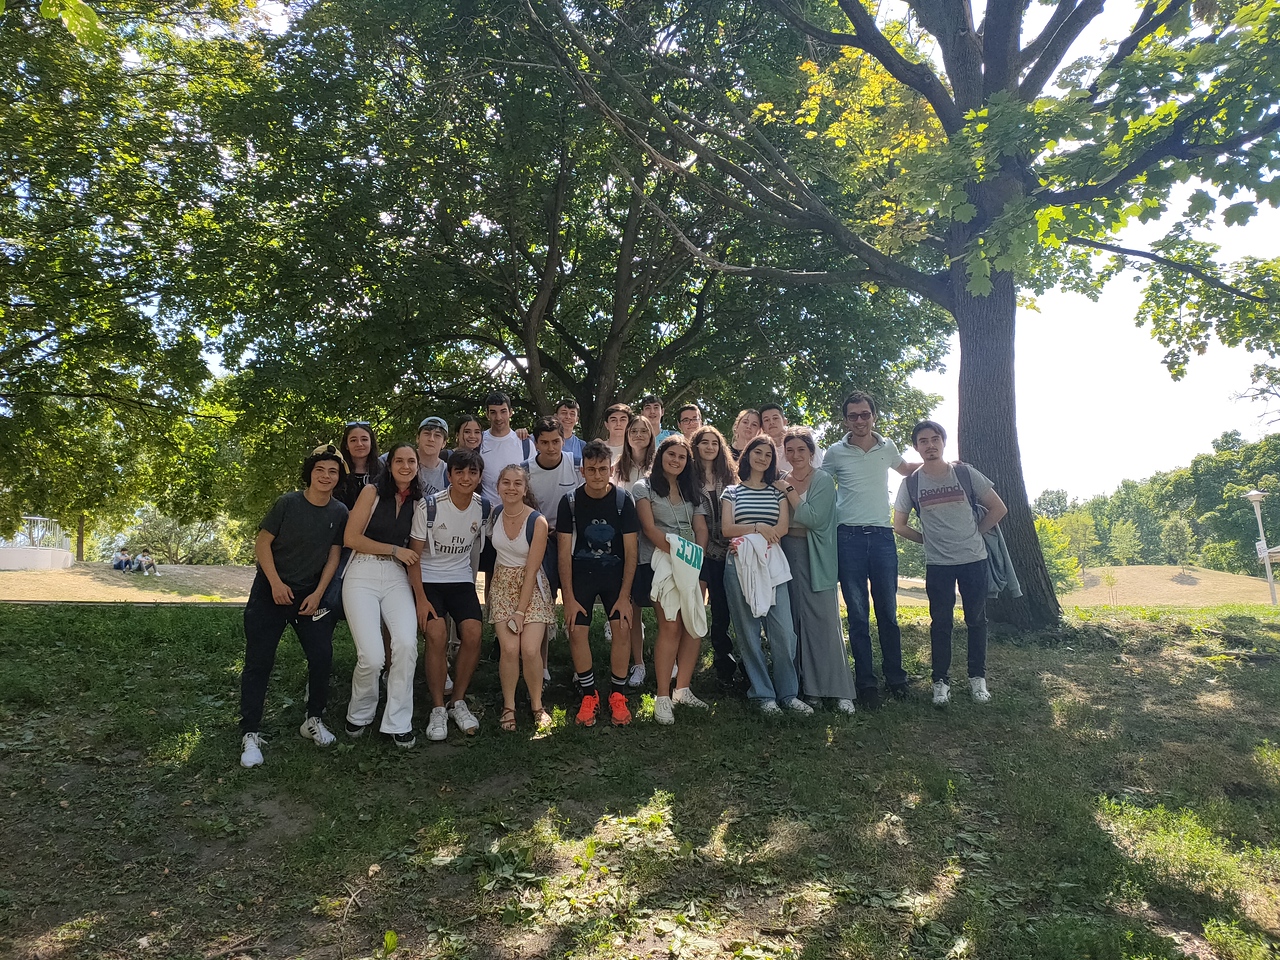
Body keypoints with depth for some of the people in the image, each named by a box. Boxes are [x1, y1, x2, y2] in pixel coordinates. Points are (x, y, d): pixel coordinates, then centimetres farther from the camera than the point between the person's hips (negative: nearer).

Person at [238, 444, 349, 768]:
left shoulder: (339, 512, -2)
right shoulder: (288, 503, -12)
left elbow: (334, 555, 2)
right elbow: (262, 543, -8)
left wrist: (318, 593, -5)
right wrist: (276, 583, -13)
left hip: (310, 595, 3)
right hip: (271, 592, -3)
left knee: (322, 656, -2)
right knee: (258, 662, -3)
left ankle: (314, 720, 17)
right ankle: (250, 735, 6)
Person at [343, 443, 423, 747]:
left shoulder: (417, 502, 12)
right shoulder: (373, 492, 2)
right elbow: (351, 538, -4)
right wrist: (394, 549, -5)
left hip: (397, 578, 3)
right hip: (362, 575, -3)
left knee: (407, 643, -23)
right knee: (372, 656, -17)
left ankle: (398, 722, -5)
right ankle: (360, 714, 14)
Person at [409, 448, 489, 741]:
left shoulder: (483, 507, -4)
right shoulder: (429, 506, -15)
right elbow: (414, 554, -11)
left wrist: (473, 578, 13)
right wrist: (420, 598, -16)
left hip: (462, 579, 3)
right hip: (428, 579, -3)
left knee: (473, 634, -18)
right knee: (437, 634, -24)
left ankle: (458, 701, 2)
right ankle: (438, 709, -8)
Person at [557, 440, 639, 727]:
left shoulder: (623, 501, -9)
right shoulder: (570, 502, -9)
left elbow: (631, 552, -8)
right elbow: (564, 552, -7)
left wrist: (624, 596, -13)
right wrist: (569, 597, -11)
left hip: (615, 573, 0)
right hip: (580, 574, 0)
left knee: (623, 627, -14)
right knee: (577, 630, -12)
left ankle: (618, 695, 2)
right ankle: (589, 695, 6)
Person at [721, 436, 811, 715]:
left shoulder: (777, 491, 14)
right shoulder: (732, 492, 11)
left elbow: (783, 528, 0)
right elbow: (726, 529, 0)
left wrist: (748, 541, -12)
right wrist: (759, 528, -13)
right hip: (739, 567, -1)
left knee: (784, 630, -5)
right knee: (749, 631, 0)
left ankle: (788, 693, 6)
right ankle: (762, 694, 9)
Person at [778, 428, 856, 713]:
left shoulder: (823, 480, -3)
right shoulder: (781, 481, 10)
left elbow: (814, 518, -16)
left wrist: (789, 491, -14)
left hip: (815, 558, -4)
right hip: (788, 556, 4)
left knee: (824, 620, -5)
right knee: (797, 622, 5)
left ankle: (839, 690, 1)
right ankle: (808, 687, 14)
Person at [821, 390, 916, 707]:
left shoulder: (887, 447, 9)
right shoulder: (835, 452, 2)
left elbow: (906, 469, 29)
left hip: (882, 536, 2)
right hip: (849, 538, -1)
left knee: (888, 612, 6)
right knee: (858, 614, 3)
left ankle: (895, 678, 18)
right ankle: (866, 683, 11)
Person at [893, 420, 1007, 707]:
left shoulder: (965, 474, -2)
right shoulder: (911, 483, -1)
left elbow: (998, 509, 6)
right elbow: (899, 525, 7)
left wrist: (976, 533, 5)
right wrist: (928, 539, 5)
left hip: (974, 559, 0)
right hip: (937, 564, 0)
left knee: (976, 620, 8)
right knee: (941, 622, 3)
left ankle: (978, 678, 23)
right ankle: (941, 681, 14)